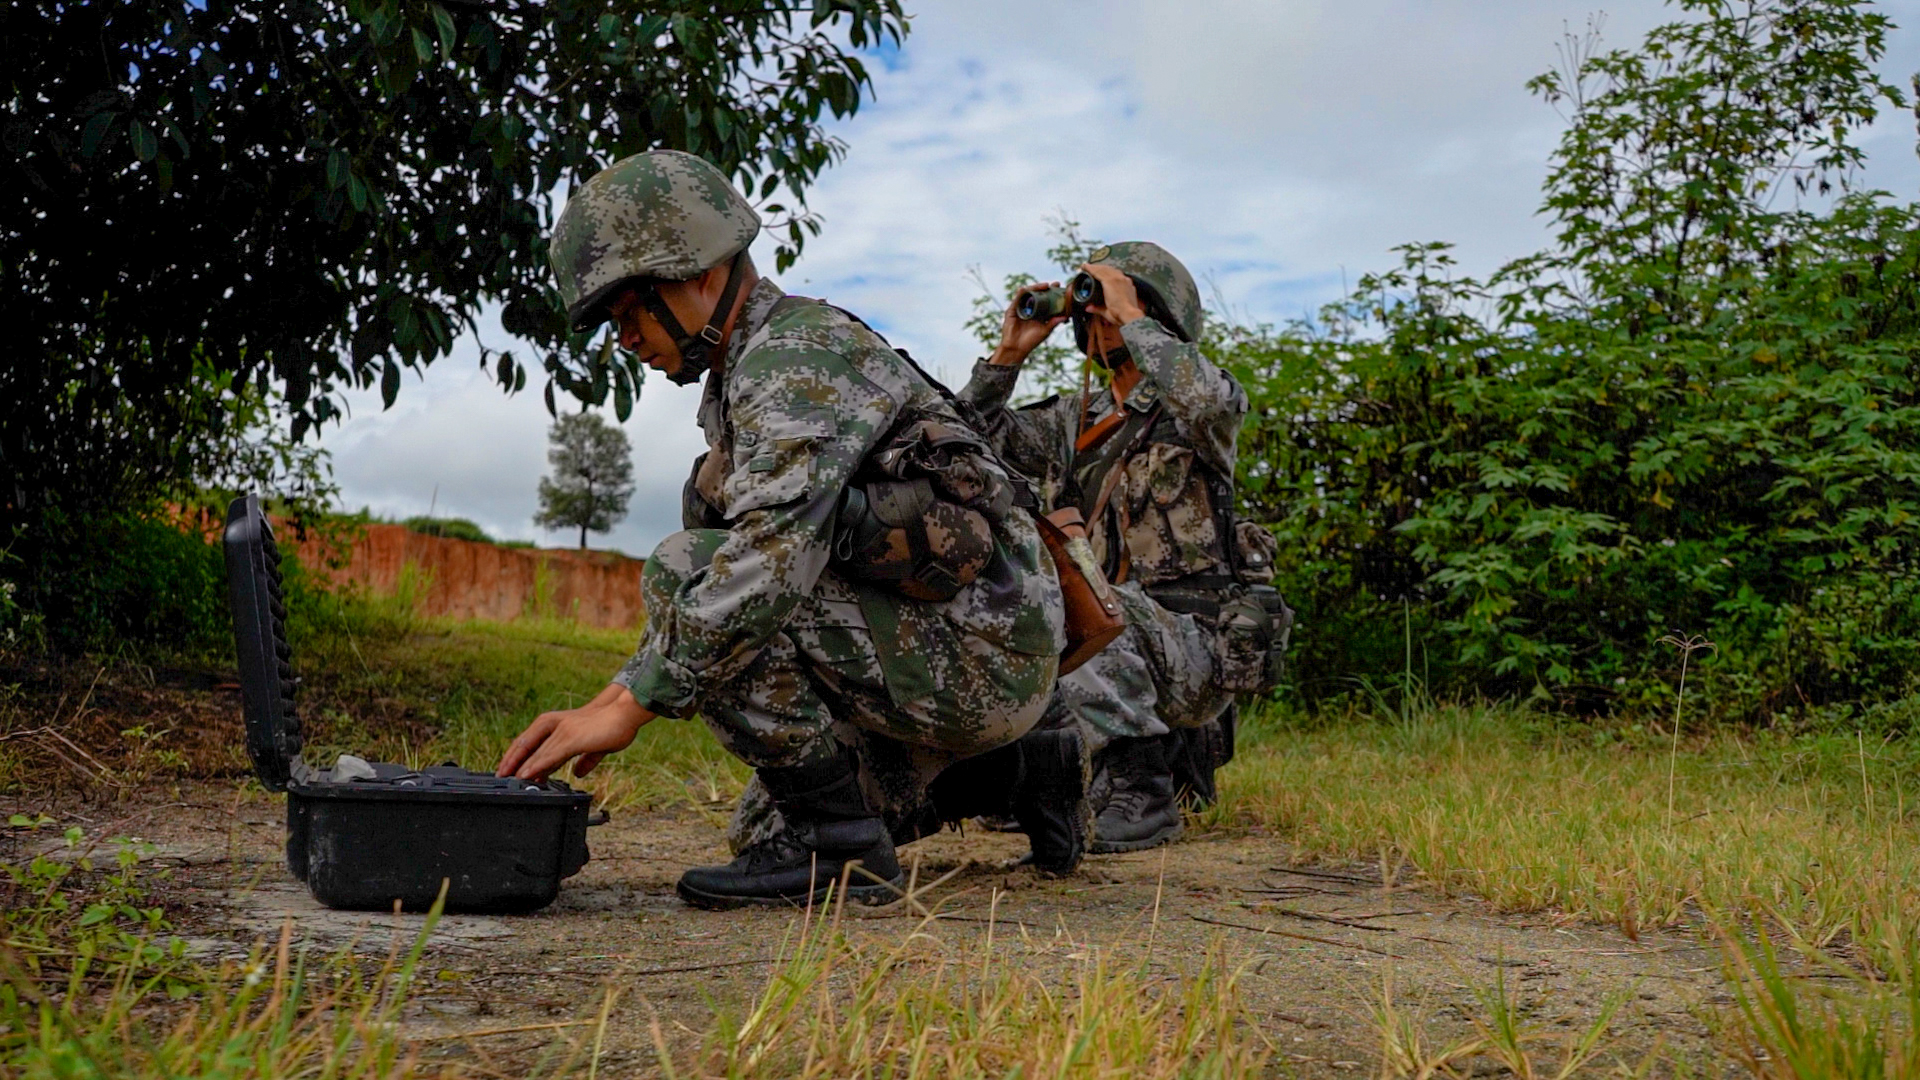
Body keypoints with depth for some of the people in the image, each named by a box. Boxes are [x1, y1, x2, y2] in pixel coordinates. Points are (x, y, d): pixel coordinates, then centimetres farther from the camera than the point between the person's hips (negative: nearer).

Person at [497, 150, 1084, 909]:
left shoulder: (799, 355, -16)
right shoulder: (743, 379, 16)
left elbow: (772, 557, -31)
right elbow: (691, 613, 17)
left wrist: (629, 707, -28)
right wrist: (606, 700, 5)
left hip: (976, 658, -10)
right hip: (963, 662, 10)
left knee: (683, 569, -19)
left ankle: (838, 844, -15)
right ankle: (1023, 773, 26)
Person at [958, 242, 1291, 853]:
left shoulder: (1199, 415, -2)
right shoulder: (1075, 421, 17)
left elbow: (1208, 398, -28)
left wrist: (1131, 316, -18)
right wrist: (1010, 353, 3)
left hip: (1198, 640, -7)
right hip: (1111, 645, 7)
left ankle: (1143, 792, -22)